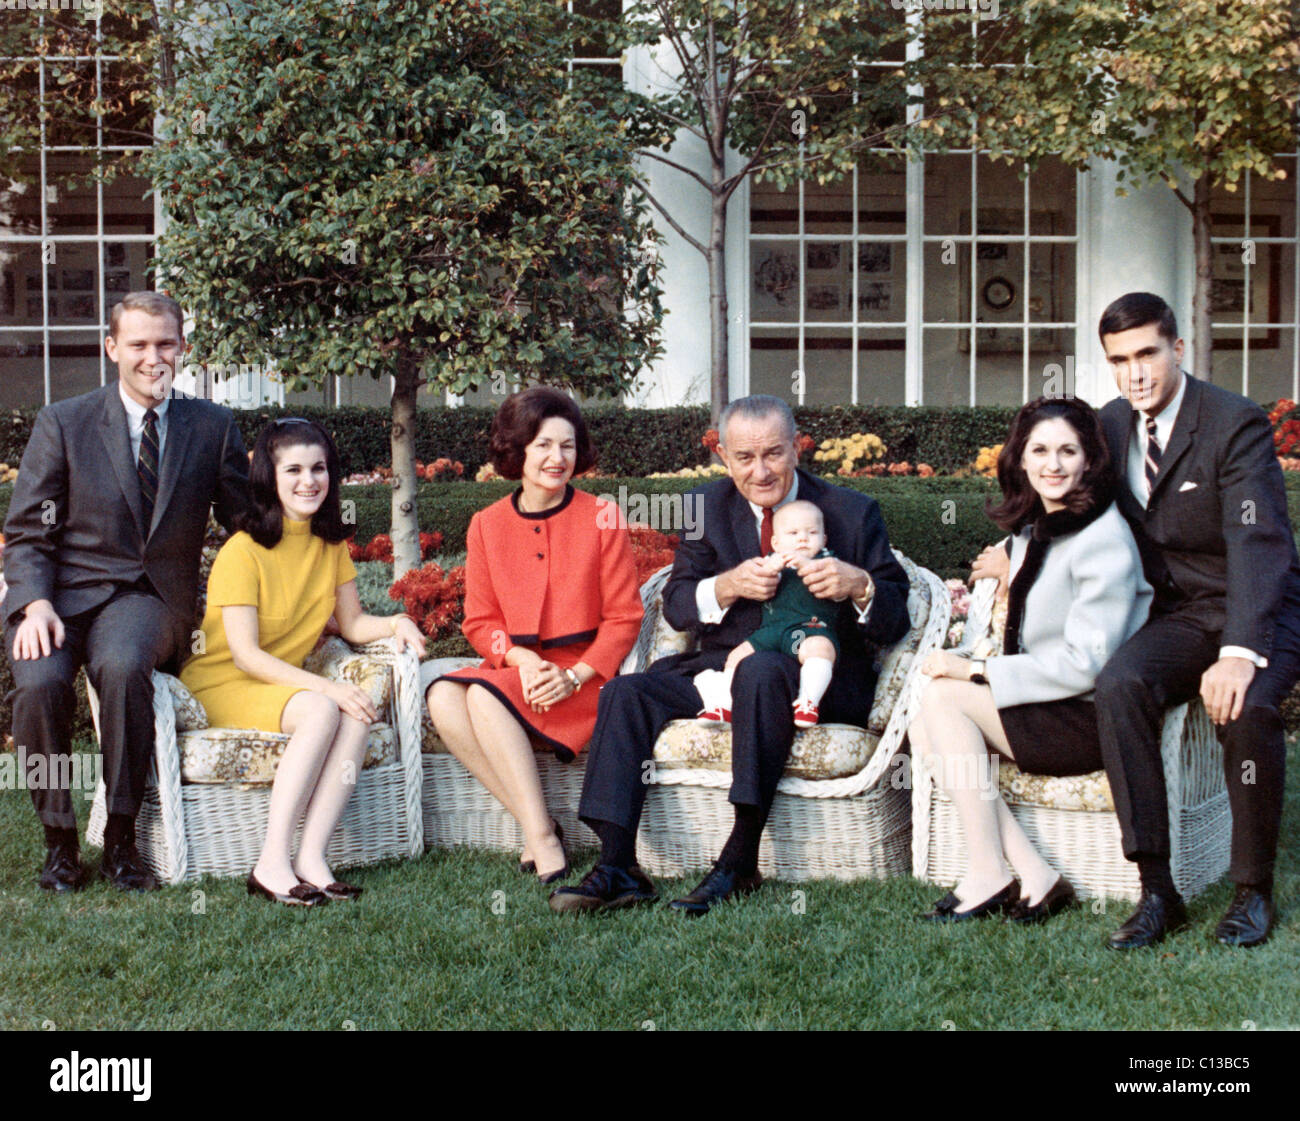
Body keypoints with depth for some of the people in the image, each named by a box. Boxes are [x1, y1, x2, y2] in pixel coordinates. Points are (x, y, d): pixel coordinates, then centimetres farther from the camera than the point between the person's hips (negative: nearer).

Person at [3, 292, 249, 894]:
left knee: (123, 665, -35)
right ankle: (59, 841, -10)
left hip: (148, 597, 0)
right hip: (61, 592, 0)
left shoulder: (212, 426, 8)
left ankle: (120, 840, -20)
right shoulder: (62, 423, 3)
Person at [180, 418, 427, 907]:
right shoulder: (242, 551, -15)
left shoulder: (331, 544, 6)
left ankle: (310, 857, -29)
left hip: (285, 681, 6)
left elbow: (352, 623, 11)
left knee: (358, 714, -26)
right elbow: (245, 654, -19)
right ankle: (273, 863, -32)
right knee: (322, 711, -33)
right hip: (222, 684, -6)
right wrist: (326, 687, -28)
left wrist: (394, 623, -12)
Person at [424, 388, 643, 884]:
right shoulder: (487, 526, 9)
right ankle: (536, 828, -23)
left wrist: (575, 675, -16)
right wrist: (522, 658, -12)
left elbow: (624, 617, -1)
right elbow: (480, 621, 9)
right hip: (513, 669, 4)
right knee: (443, 698, -27)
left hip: (582, 674, -4)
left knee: (485, 696, -30)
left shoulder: (601, 517, 0)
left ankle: (542, 840, -27)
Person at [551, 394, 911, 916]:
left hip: (821, 680, -4)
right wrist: (729, 586, -16)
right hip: (722, 669, 4)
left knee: (761, 669, -38)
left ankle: (740, 861, -36)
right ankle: (617, 868, -23)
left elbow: (894, 622, -1)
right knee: (625, 692, -19)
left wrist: (860, 585, -23)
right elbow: (675, 606, 5)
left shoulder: (853, 512, 2)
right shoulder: (708, 506, 10)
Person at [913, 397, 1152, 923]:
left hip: (1094, 720, -9)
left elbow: (1086, 664, -21)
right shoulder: (1031, 529, 13)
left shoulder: (1103, 539, -15)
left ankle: (988, 876, -14)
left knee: (944, 697, -20)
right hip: (1046, 706, 9)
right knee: (923, 730, -11)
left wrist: (973, 670, -19)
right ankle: (1033, 878, -13)